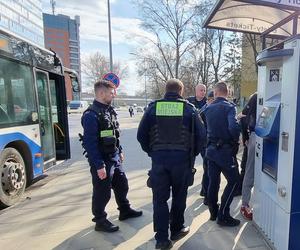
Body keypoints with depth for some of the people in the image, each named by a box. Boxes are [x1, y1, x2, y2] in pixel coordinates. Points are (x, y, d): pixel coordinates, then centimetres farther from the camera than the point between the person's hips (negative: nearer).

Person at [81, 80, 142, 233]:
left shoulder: (109, 110, 8)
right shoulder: (91, 115, -20)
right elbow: (89, 143, -22)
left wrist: (119, 151, 19)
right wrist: (99, 166, -22)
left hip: (114, 158, 9)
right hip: (102, 161, -9)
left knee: (122, 185, 21)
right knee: (102, 192, 6)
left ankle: (125, 211, 42)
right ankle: (100, 221, 27)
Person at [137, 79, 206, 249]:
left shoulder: (154, 107, 2)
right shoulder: (189, 108, -1)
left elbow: (141, 134, 1)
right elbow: (201, 134, -4)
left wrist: (151, 151, 11)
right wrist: (193, 154, 9)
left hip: (159, 158, 1)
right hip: (182, 158, 0)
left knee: (160, 199, 10)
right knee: (179, 197, 18)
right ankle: (177, 230, 34)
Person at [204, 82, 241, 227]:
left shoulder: (208, 109, 7)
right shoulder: (229, 107, -12)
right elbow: (233, 127, -24)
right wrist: (235, 140, -7)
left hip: (211, 149, 6)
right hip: (225, 150, -6)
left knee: (213, 181, 14)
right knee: (233, 180, 5)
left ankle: (213, 212, 28)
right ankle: (223, 216, 7)